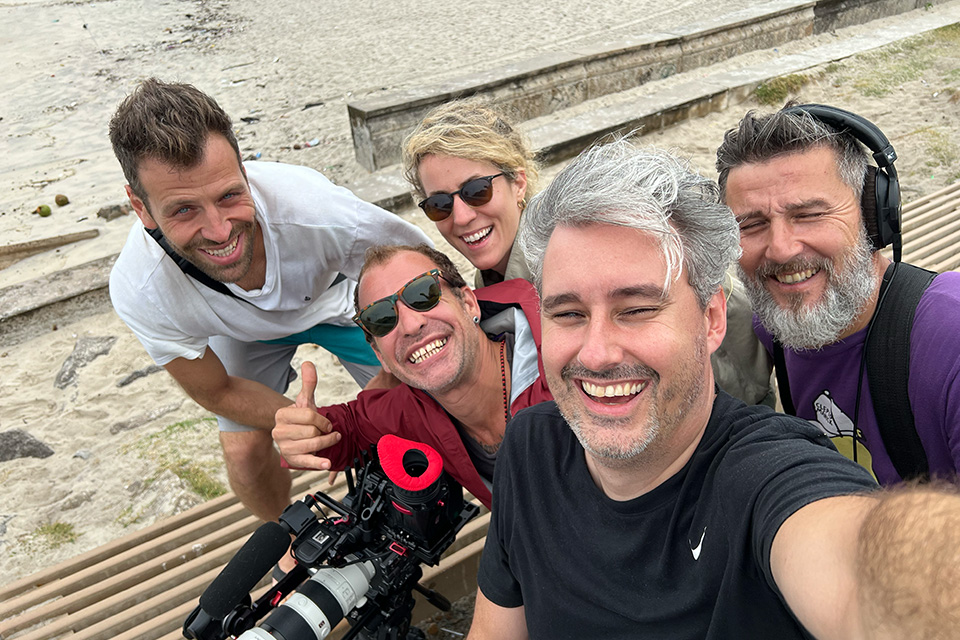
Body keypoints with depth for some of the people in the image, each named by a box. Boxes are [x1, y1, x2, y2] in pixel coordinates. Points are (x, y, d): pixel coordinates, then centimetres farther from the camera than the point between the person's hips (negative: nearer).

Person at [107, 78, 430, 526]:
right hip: (243, 330, 1)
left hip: (335, 296, 0)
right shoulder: (140, 293, -36)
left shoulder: (319, 212, -44)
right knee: (245, 451, -8)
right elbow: (217, 391, -19)